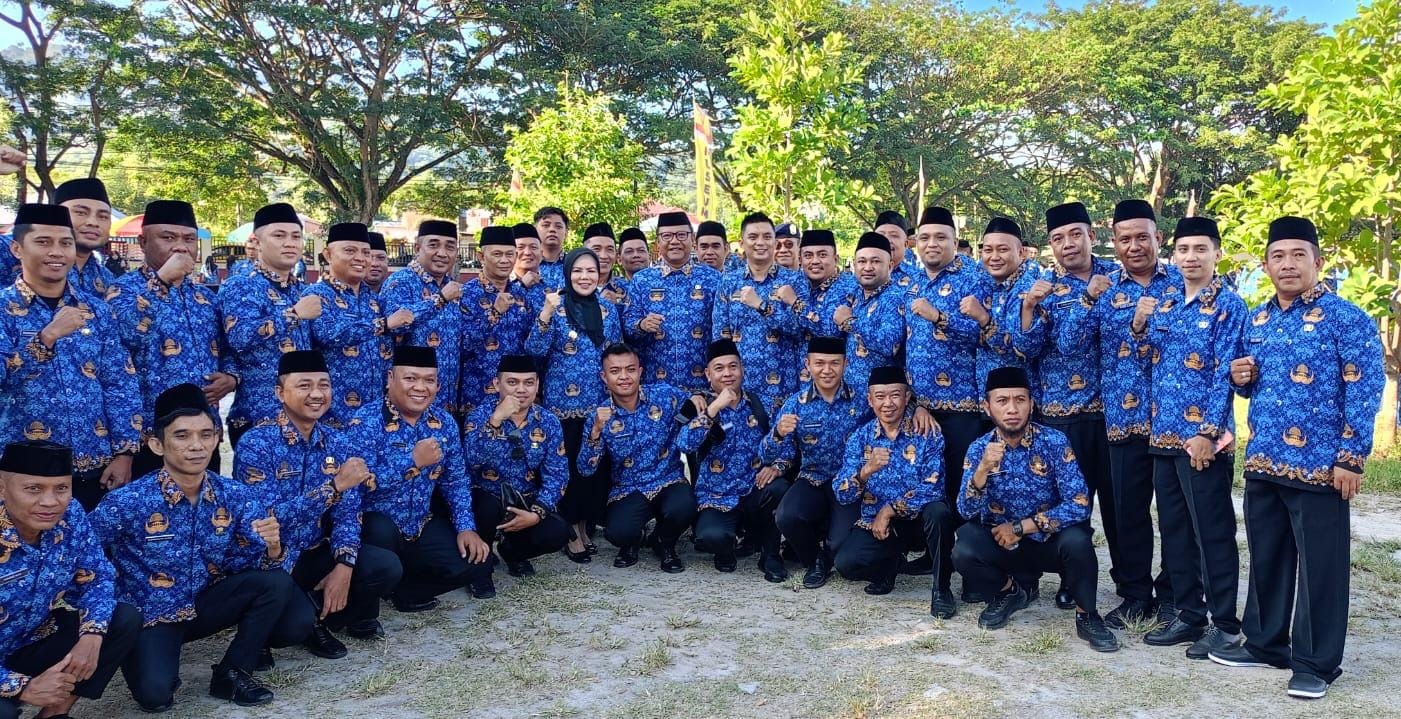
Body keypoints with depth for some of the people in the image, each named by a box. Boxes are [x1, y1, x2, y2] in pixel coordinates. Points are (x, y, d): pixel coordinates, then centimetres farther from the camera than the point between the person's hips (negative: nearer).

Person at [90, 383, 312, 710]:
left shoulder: (234, 496, -9)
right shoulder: (127, 502, -20)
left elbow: (261, 565, -10)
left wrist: (272, 547, -32)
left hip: (206, 604, 4)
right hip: (148, 617, -4)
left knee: (277, 583, -19)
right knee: (155, 694, -29)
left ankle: (232, 673, 4)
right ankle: (159, 657, 8)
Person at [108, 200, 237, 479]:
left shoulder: (207, 296, 14)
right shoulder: (124, 288, -3)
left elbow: (227, 350, 21)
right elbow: (126, 335, -24)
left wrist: (230, 377, 0)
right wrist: (161, 279, -19)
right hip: (147, 434, -5)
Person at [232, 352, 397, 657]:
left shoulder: (338, 444, 0)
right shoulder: (255, 444, -17)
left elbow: (347, 513, -4)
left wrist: (344, 566, -21)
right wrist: (335, 485, -32)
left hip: (315, 553, 5)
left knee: (386, 567, -19)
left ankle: (320, 613, 10)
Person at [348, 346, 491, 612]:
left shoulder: (444, 422, 0)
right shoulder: (366, 423, -18)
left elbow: (455, 480, 7)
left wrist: (466, 527, -5)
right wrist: (412, 460, -30)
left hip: (421, 527, 5)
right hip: (373, 527, -5)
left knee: (477, 563, -10)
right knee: (383, 531, -38)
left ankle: (402, 589, 11)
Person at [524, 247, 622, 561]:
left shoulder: (610, 310, 7)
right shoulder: (555, 307, -5)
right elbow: (535, 351, -14)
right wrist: (546, 314, -26)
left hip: (600, 401, 4)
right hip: (564, 401, -4)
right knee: (567, 464, 1)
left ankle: (585, 525, 23)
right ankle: (570, 530, 14)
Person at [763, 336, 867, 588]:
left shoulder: (861, 400, -6)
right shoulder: (796, 403, -4)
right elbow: (767, 457, -10)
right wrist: (778, 434, -31)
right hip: (813, 480, 2)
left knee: (841, 545, -23)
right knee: (786, 517, -27)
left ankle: (828, 556, 17)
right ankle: (814, 561, 7)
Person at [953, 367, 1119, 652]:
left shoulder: (1054, 442, -15)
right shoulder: (979, 448, -8)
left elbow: (1079, 506, -22)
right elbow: (966, 511, -18)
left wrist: (1020, 527, -20)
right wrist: (982, 469, -36)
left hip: (1051, 542, -2)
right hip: (1001, 543, 2)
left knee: (1076, 539, -34)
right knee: (963, 553, -27)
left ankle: (1086, 615, -5)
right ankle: (1008, 592, 8)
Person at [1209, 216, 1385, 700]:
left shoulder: (1347, 319, -7)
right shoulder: (1255, 320, 11)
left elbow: (1364, 391, -11)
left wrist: (1350, 459, -15)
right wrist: (1241, 378, -1)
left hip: (1320, 465, -6)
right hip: (1262, 463, 6)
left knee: (1321, 566, 3)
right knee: (1266, 559, 15)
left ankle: (1316, 663, 15)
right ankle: (1264, 643, 29)